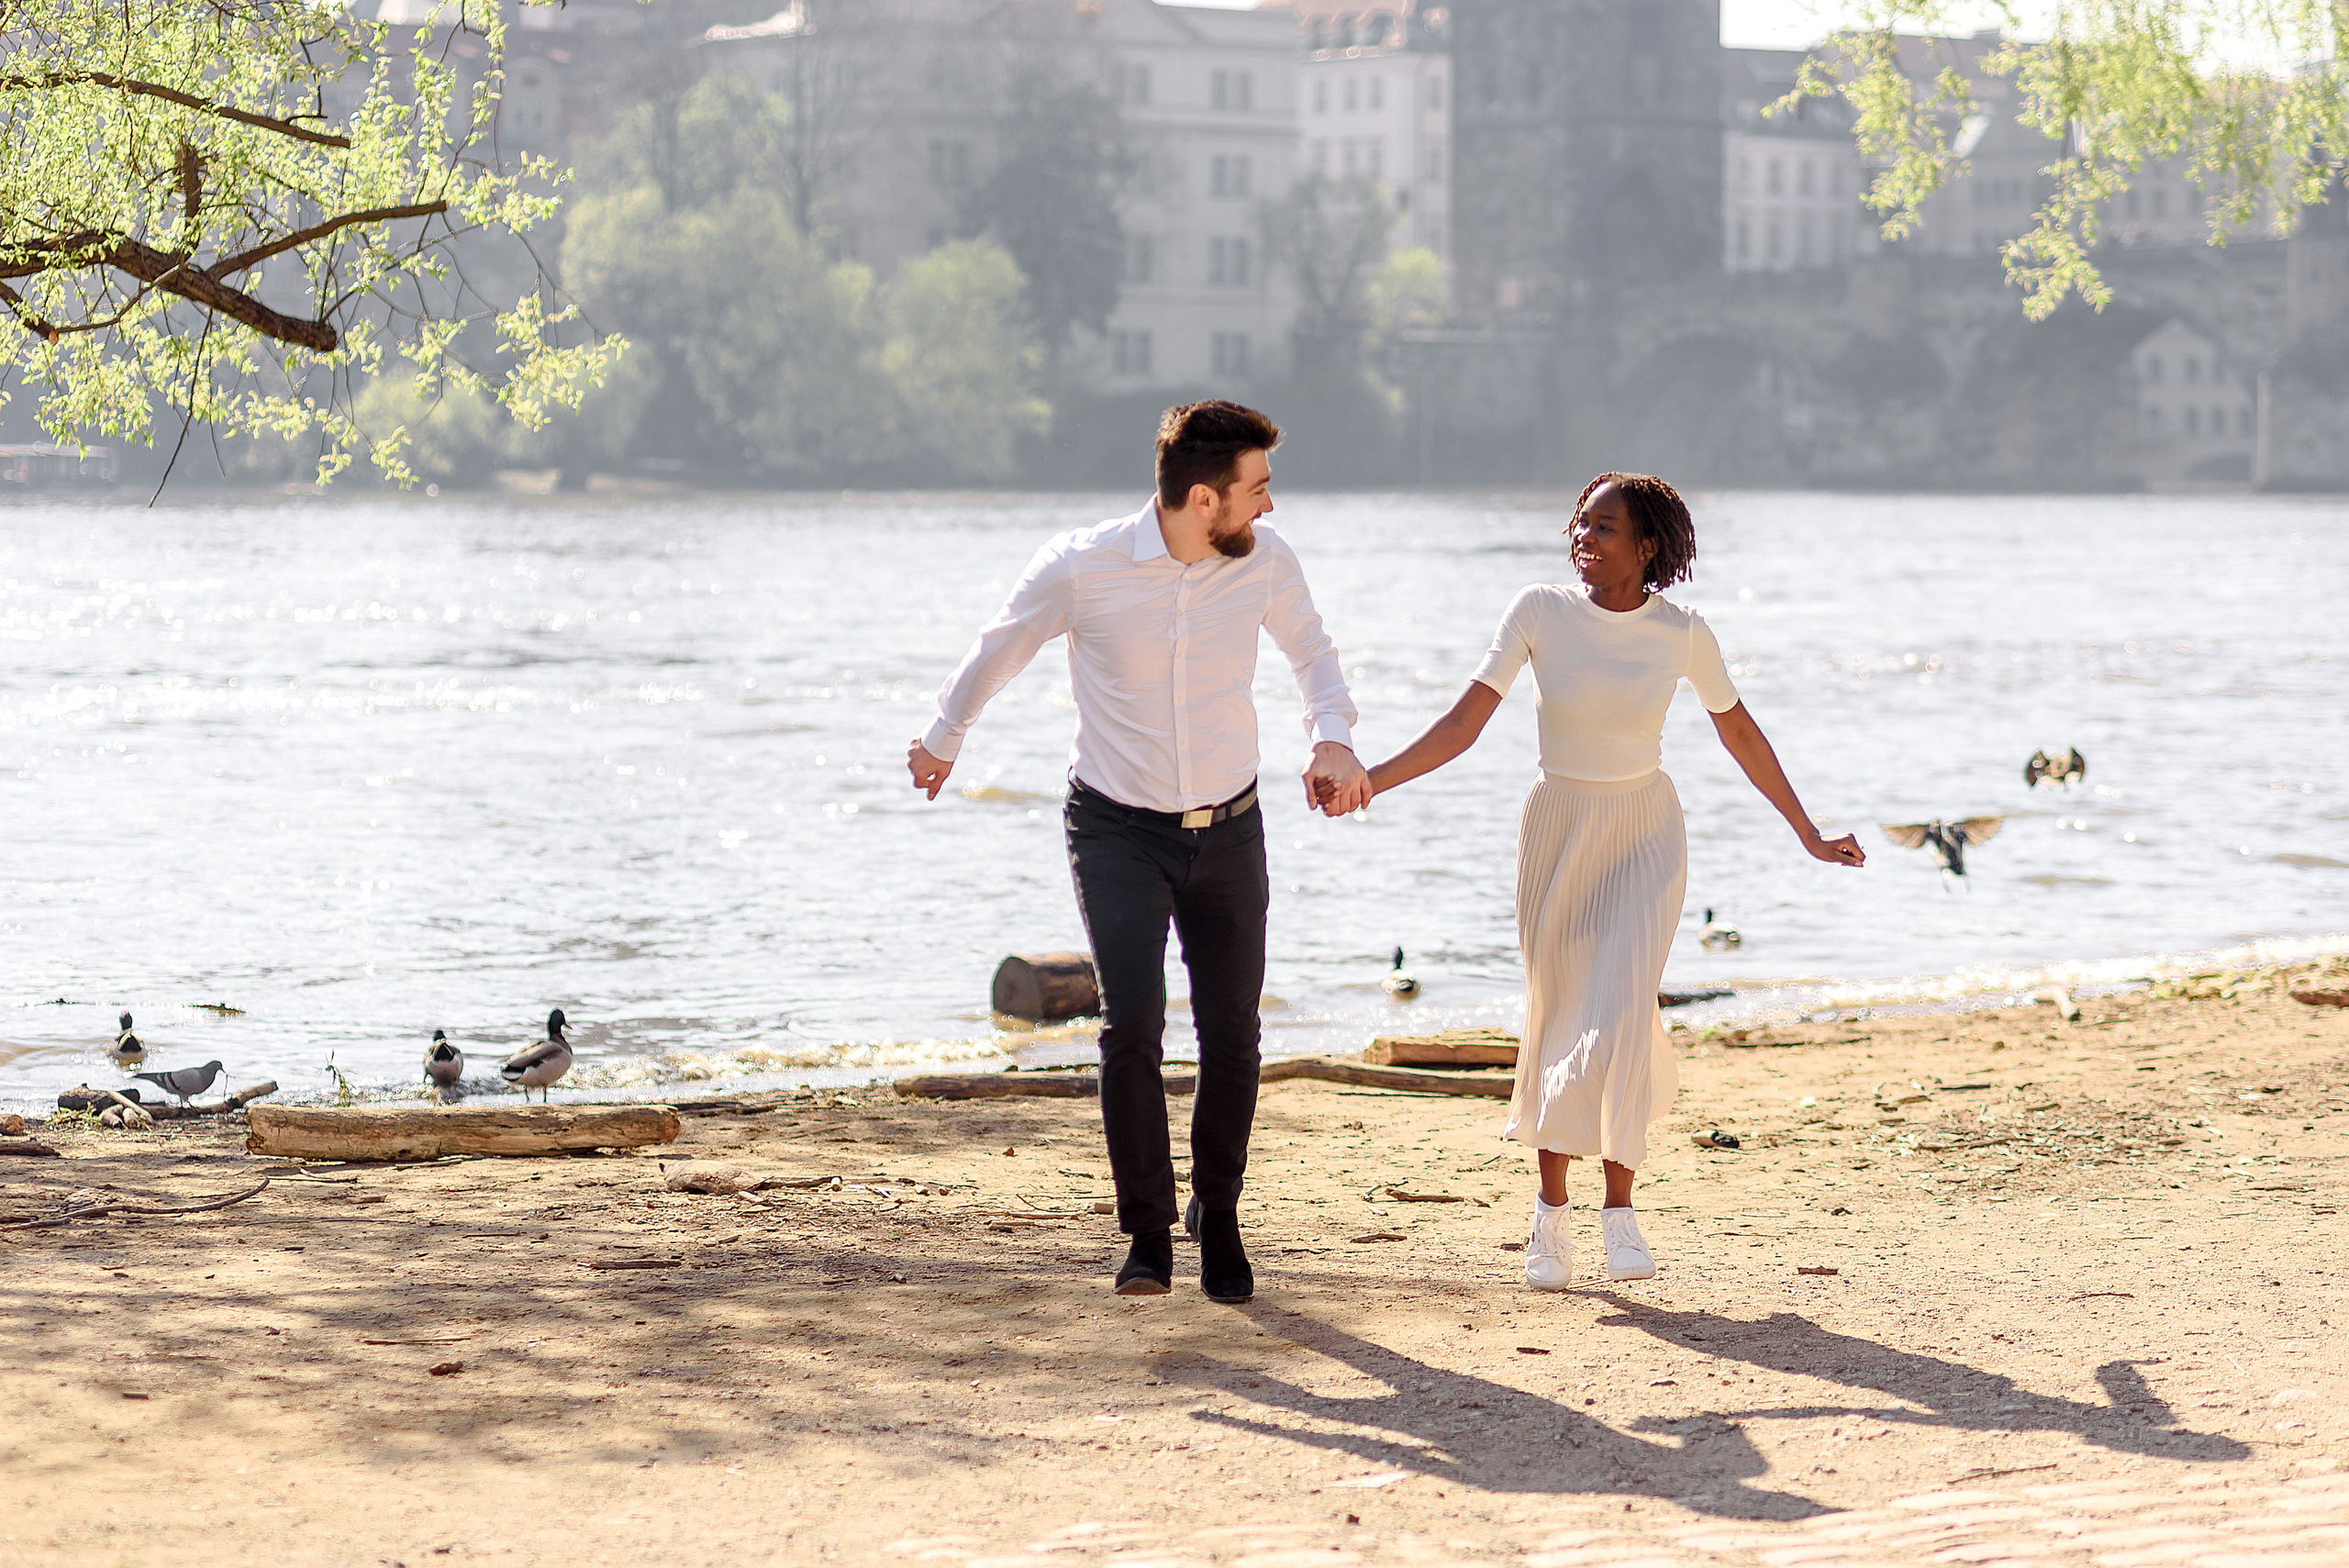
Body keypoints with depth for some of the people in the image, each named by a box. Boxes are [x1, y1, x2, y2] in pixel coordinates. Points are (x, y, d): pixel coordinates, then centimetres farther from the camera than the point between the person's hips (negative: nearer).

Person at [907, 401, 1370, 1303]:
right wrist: (942, 741, 19)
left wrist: (1333, 737, -7)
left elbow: (1310, 649, 13)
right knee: (1131, 1022, -18)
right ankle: (1148, 1232, -6)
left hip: (1228, 830, 3)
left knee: (1232, 1035, 4)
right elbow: (1000, 651, 4)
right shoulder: (1082, 568, -17)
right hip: (1118, 830, -3)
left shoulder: (1264, 560, -9)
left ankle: (1217, 1218, 26)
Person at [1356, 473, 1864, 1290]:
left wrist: (1810, 836, 12)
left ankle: (1619, 1209, -7)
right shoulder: (1540, 611, -9)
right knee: (1557, 1019, 6)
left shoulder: (1681, 631, -7)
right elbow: (1464, 723, -11)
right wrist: (1369, 778, -23)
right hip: (1558, 832, 1)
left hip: (1645, 837, -1)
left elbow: (1740, 733, 7)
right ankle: (1551, 1211, 20)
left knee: (1620, 1015, -17)